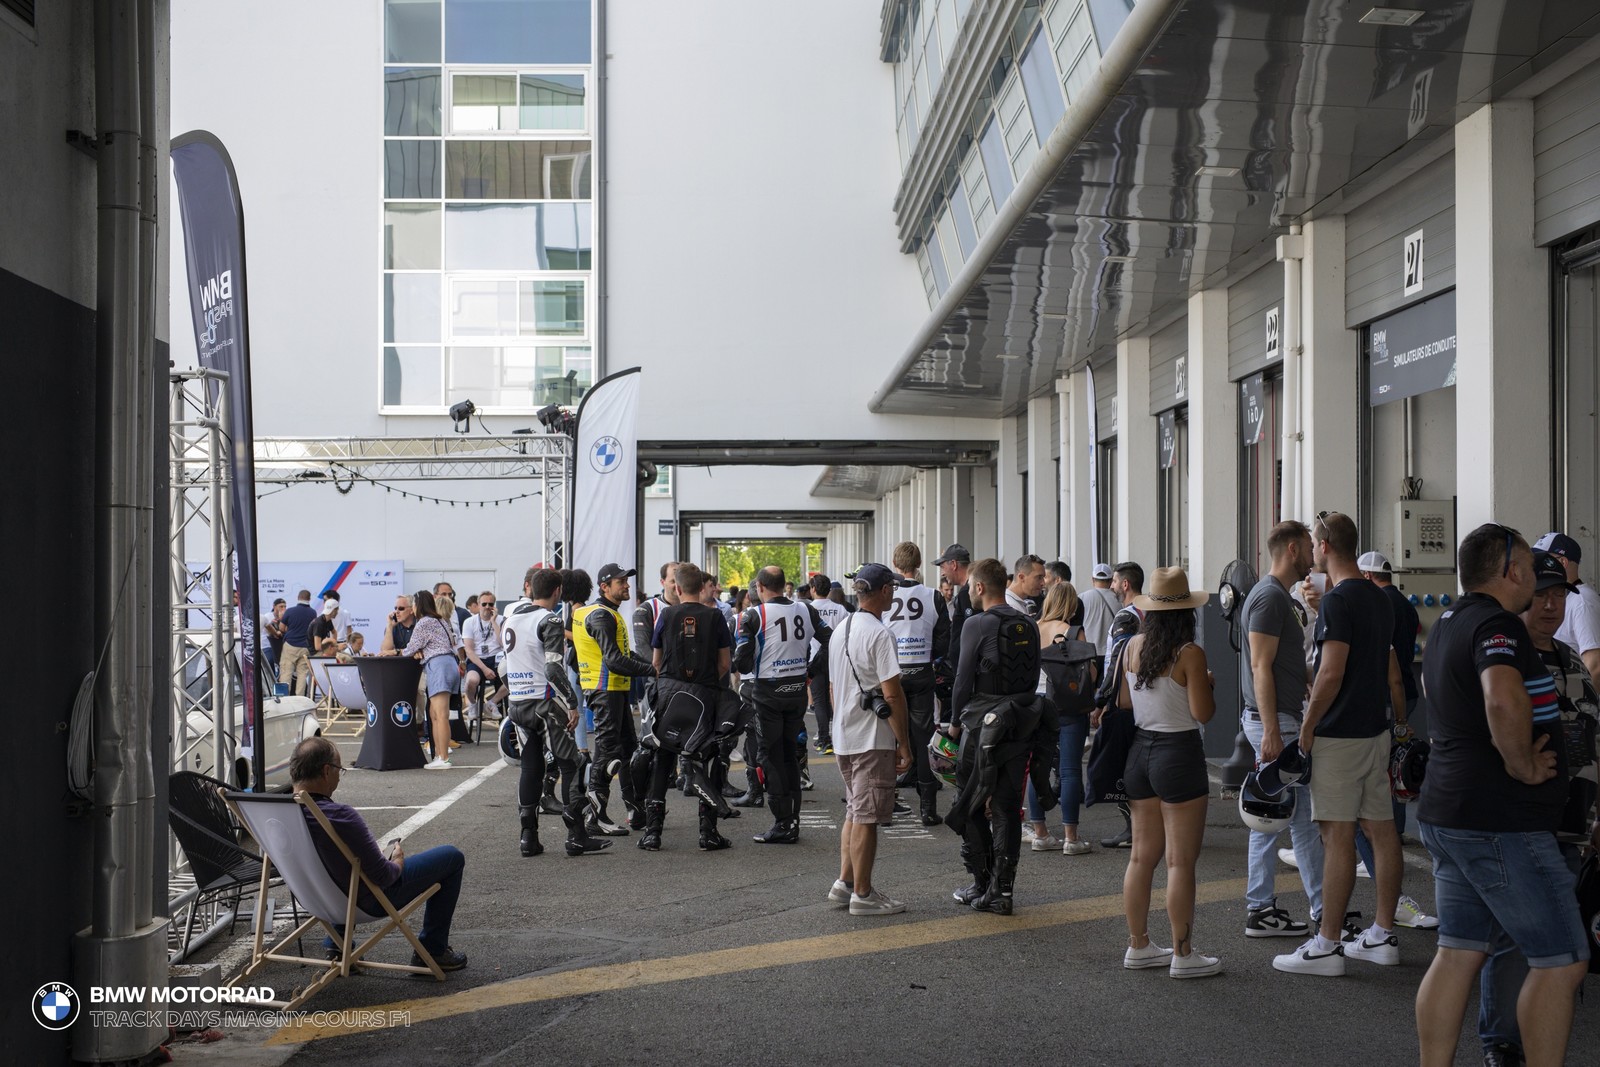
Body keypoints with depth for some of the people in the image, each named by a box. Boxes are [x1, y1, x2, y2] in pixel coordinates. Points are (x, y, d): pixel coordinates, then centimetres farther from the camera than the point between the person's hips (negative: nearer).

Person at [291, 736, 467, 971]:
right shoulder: (340, 817, -34)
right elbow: (383, 877, -27)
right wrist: (398, 864, -4)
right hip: (369, 901, -8)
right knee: (451, 857, 9)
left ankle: (336, 945, 30)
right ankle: (432, 951, 17)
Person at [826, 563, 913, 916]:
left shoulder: (841, 629, 12)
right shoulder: (879, 634, -16)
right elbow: (892, 694, -18)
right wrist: (904, 744, -13)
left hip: (843, 738, 9)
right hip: (873, 740, -9)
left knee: (854, 813, 18)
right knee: (867, 818, -3)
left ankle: (845, 882, 20)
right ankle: (862, 894, 2)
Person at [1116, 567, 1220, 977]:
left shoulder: (1133, 645, 3)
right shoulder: (1190, 654, -15)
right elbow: (1203, 713, -15)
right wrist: (1207, 684, 2)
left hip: (1140, 750, 7)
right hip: (1179, 753, -7)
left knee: (1142, 855, 14)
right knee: (1181, 861, -1)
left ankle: (1138, 945, 21)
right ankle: (1183, 954, 4)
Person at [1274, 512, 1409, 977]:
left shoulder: (1338, 600, -15)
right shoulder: (1378, 598, 13)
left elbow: (1332, 673, -21)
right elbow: (1391, 672, 19)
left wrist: (1308, 725, -14)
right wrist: (1400, 718, 24)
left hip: (1339, 734, -9)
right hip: (1375, 729, 9)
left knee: (1338, 836, -7)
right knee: (1382, 830, 10)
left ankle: (1327, 946, -5)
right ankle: (1383, 935, 16)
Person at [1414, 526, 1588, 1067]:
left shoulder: (1446, 624, 14)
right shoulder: (1497, 624, -17)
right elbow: (1504, 701, -38)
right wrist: (1523, 765, -21)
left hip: (1448, 815, 10)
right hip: (1501, 823, -9)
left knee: (1458, 954, 12)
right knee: (1560, 961, 0)